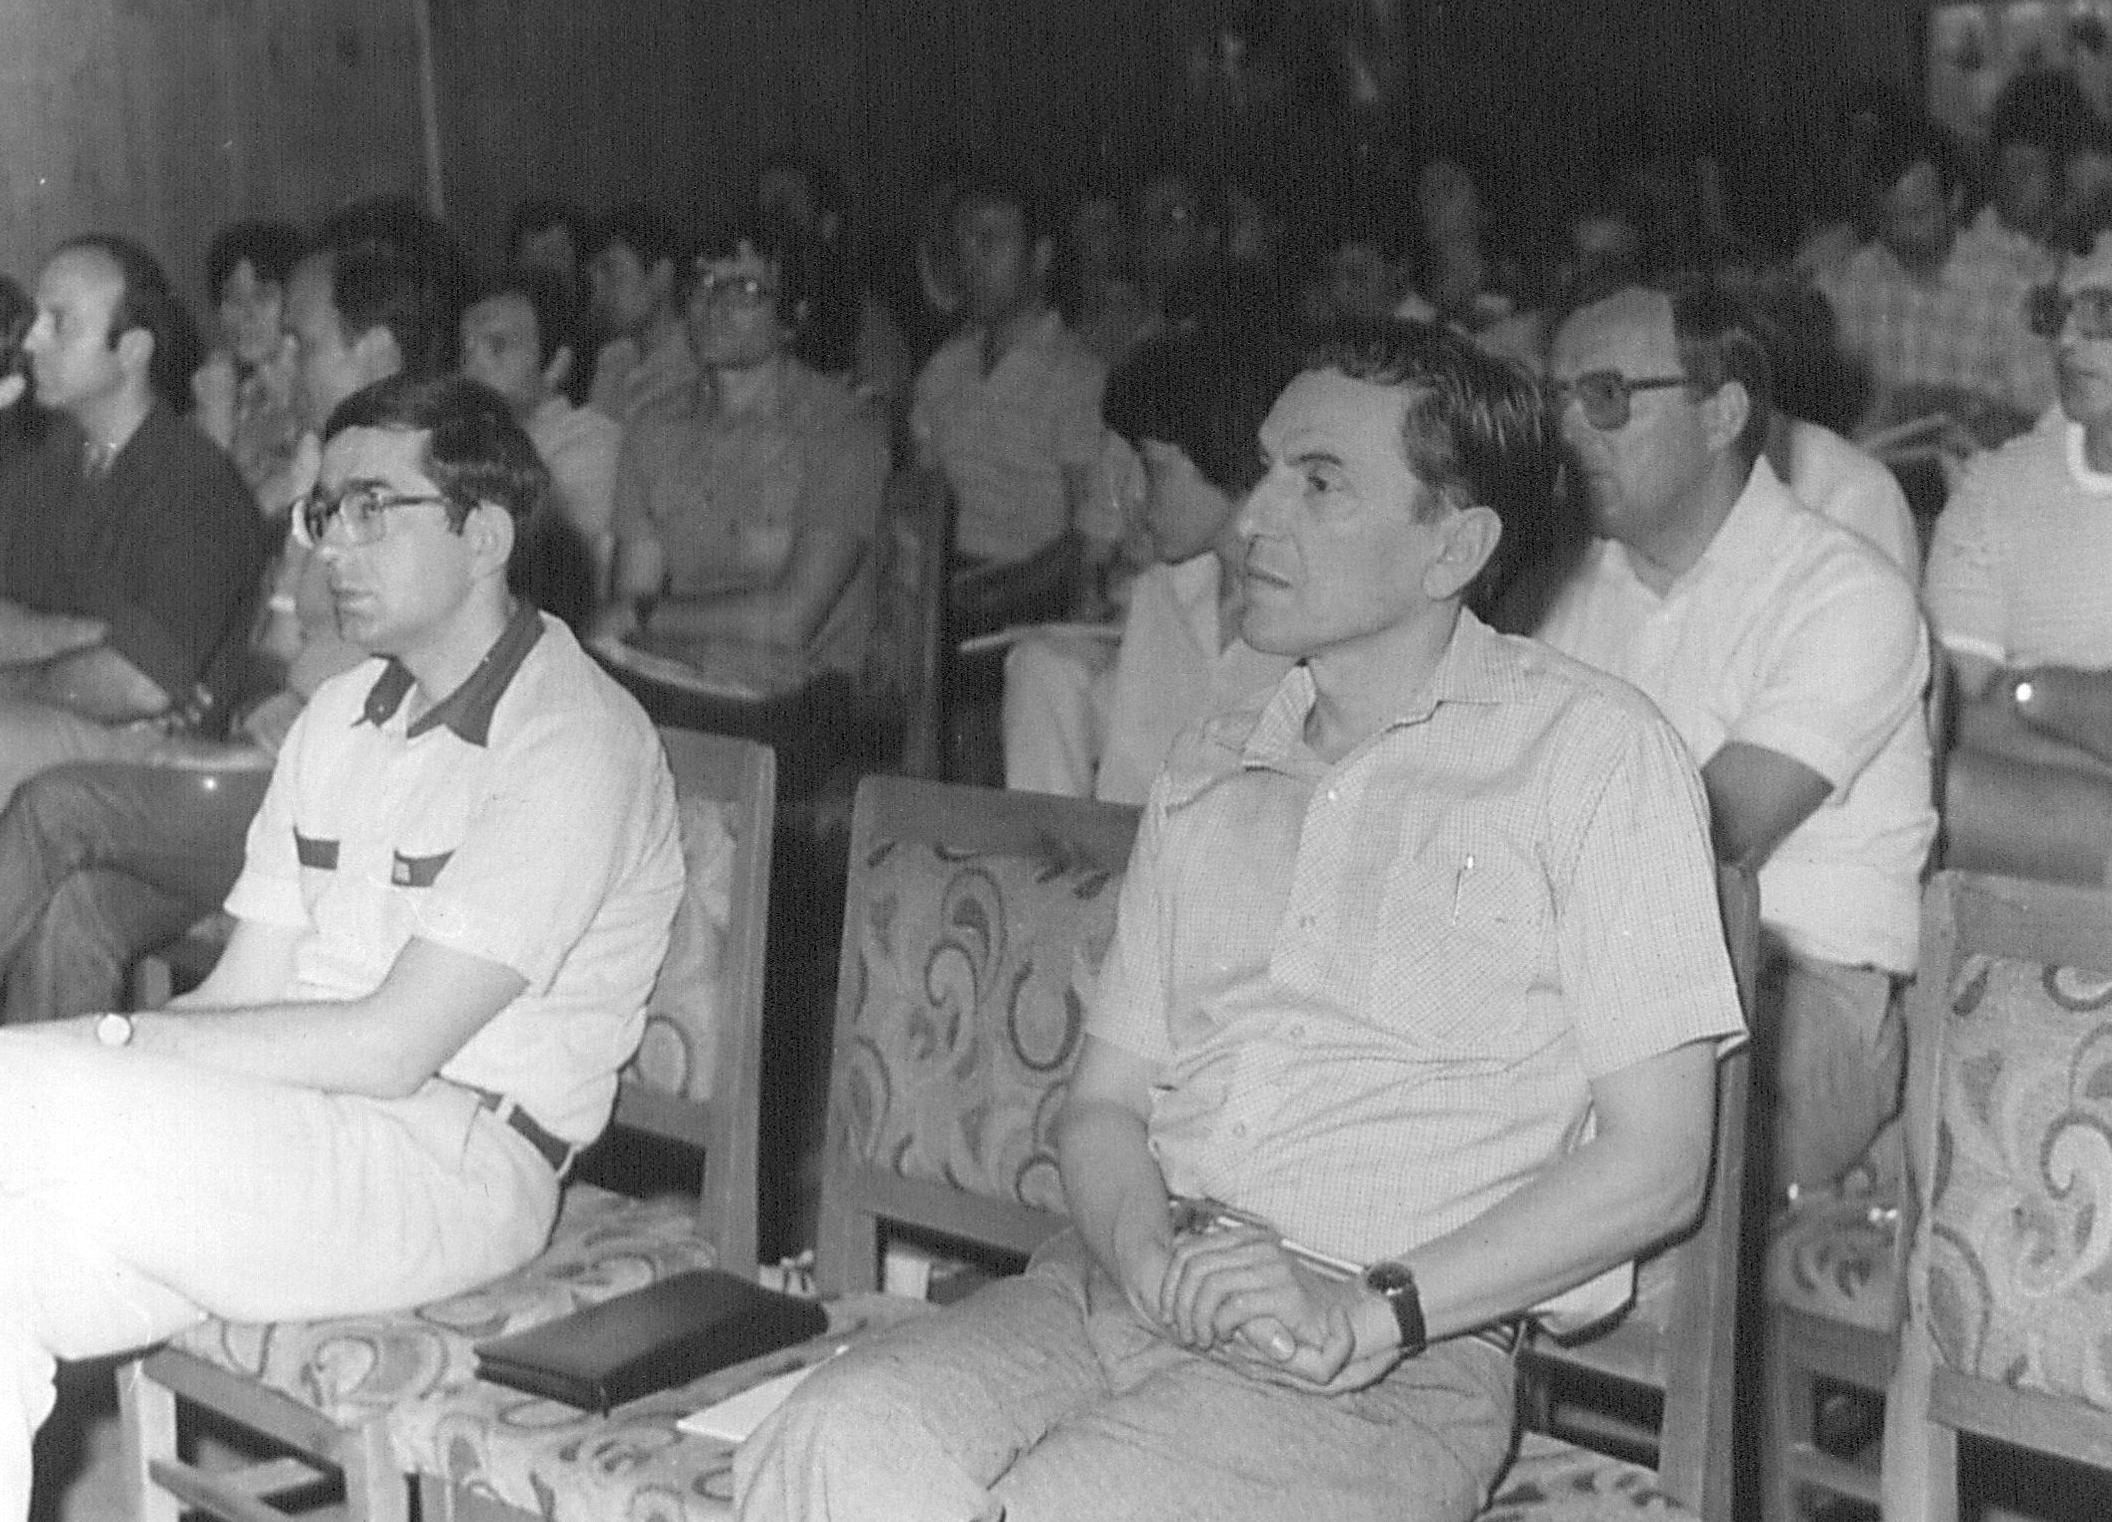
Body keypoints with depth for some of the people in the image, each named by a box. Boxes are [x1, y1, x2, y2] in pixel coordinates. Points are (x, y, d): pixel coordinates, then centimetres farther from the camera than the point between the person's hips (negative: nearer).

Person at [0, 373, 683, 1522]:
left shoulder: (573, 745, -10)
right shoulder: (343, 715, 18)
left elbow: (390, 1048, -15)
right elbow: (244, 994, 13)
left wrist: (118, 1041, -13)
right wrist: (116, 1052, -8)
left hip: (460, 1159, -7)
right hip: (299, 1120, 7)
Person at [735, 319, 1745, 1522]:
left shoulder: (1593, 749, 1)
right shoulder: (1208, 771, 19)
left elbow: (1654, 1163, -4)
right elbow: (1106, 1100, 16)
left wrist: (1370, 1310, -14)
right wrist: (1150, 1256, -7)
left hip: (1392, 1366, -4)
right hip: (1117, 1291, 5)